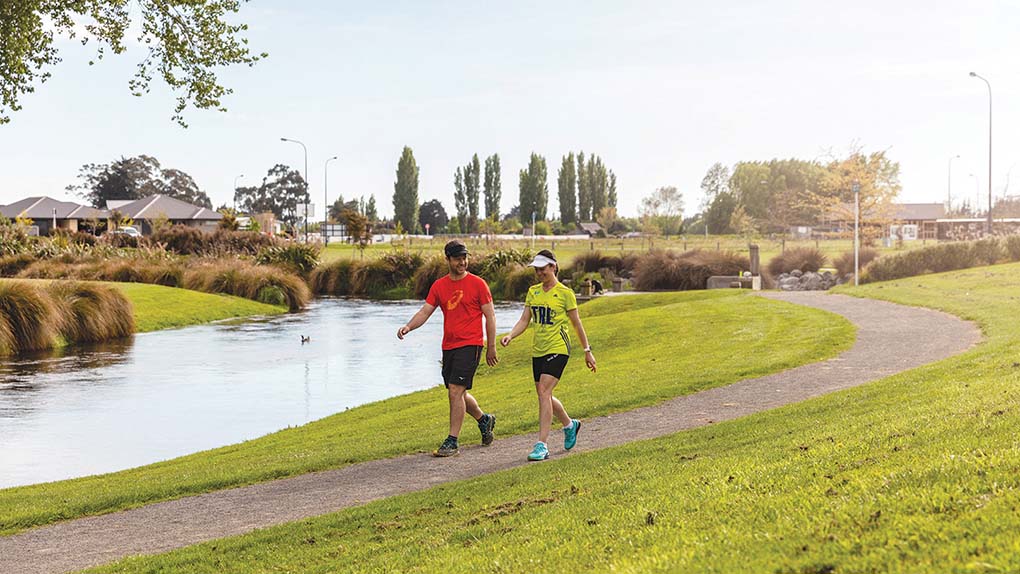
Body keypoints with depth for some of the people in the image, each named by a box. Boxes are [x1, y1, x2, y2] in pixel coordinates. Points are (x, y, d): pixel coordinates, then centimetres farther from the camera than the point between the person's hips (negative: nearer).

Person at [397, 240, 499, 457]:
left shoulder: (477, 284, -4)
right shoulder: (439, 286, 8)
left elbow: (490, 316, -1)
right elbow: (425, 311, 5)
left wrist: (491, 347, -2)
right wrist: (408, 326, -15)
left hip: (470, 345, -6)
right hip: (448, 346, 6)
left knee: (455, 391, -13)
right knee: (458, 393, 15)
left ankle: (452, 442, -8)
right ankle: (484, 419, 40)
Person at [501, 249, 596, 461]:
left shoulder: (564, 292, -6)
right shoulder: (533, 291, 10)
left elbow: (576, 323, 1)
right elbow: (525, 320, 8)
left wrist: (587, 351, 6)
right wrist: (510, 336, -11)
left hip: (557, 348, -6)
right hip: (538, 350, 7)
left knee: (544, 392, -17)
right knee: (544, 395, 12)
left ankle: (542, 445, -18)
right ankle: (570, 424, 39)